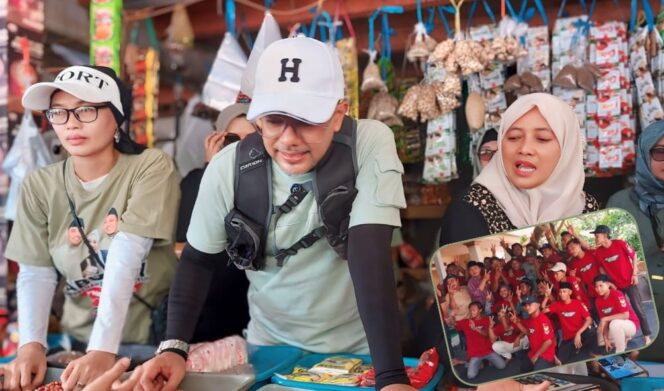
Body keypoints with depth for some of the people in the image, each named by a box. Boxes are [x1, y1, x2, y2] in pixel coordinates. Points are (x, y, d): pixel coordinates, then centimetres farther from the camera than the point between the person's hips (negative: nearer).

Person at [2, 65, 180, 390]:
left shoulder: (151, 167, -11)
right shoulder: (40, 185, 1)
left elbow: (125, 259, -21)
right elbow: (36, 273, -3)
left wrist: (104, 349, -27)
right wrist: (31, 344, -18)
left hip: (157, 339, -3)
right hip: (81, 341, 3)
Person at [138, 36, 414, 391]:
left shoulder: (371, 144, -21)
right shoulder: (228, 167, -15)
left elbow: (370, 252, -27)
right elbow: (197, 259, -4)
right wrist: (174, 347, -16)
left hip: (359, 348, -2)